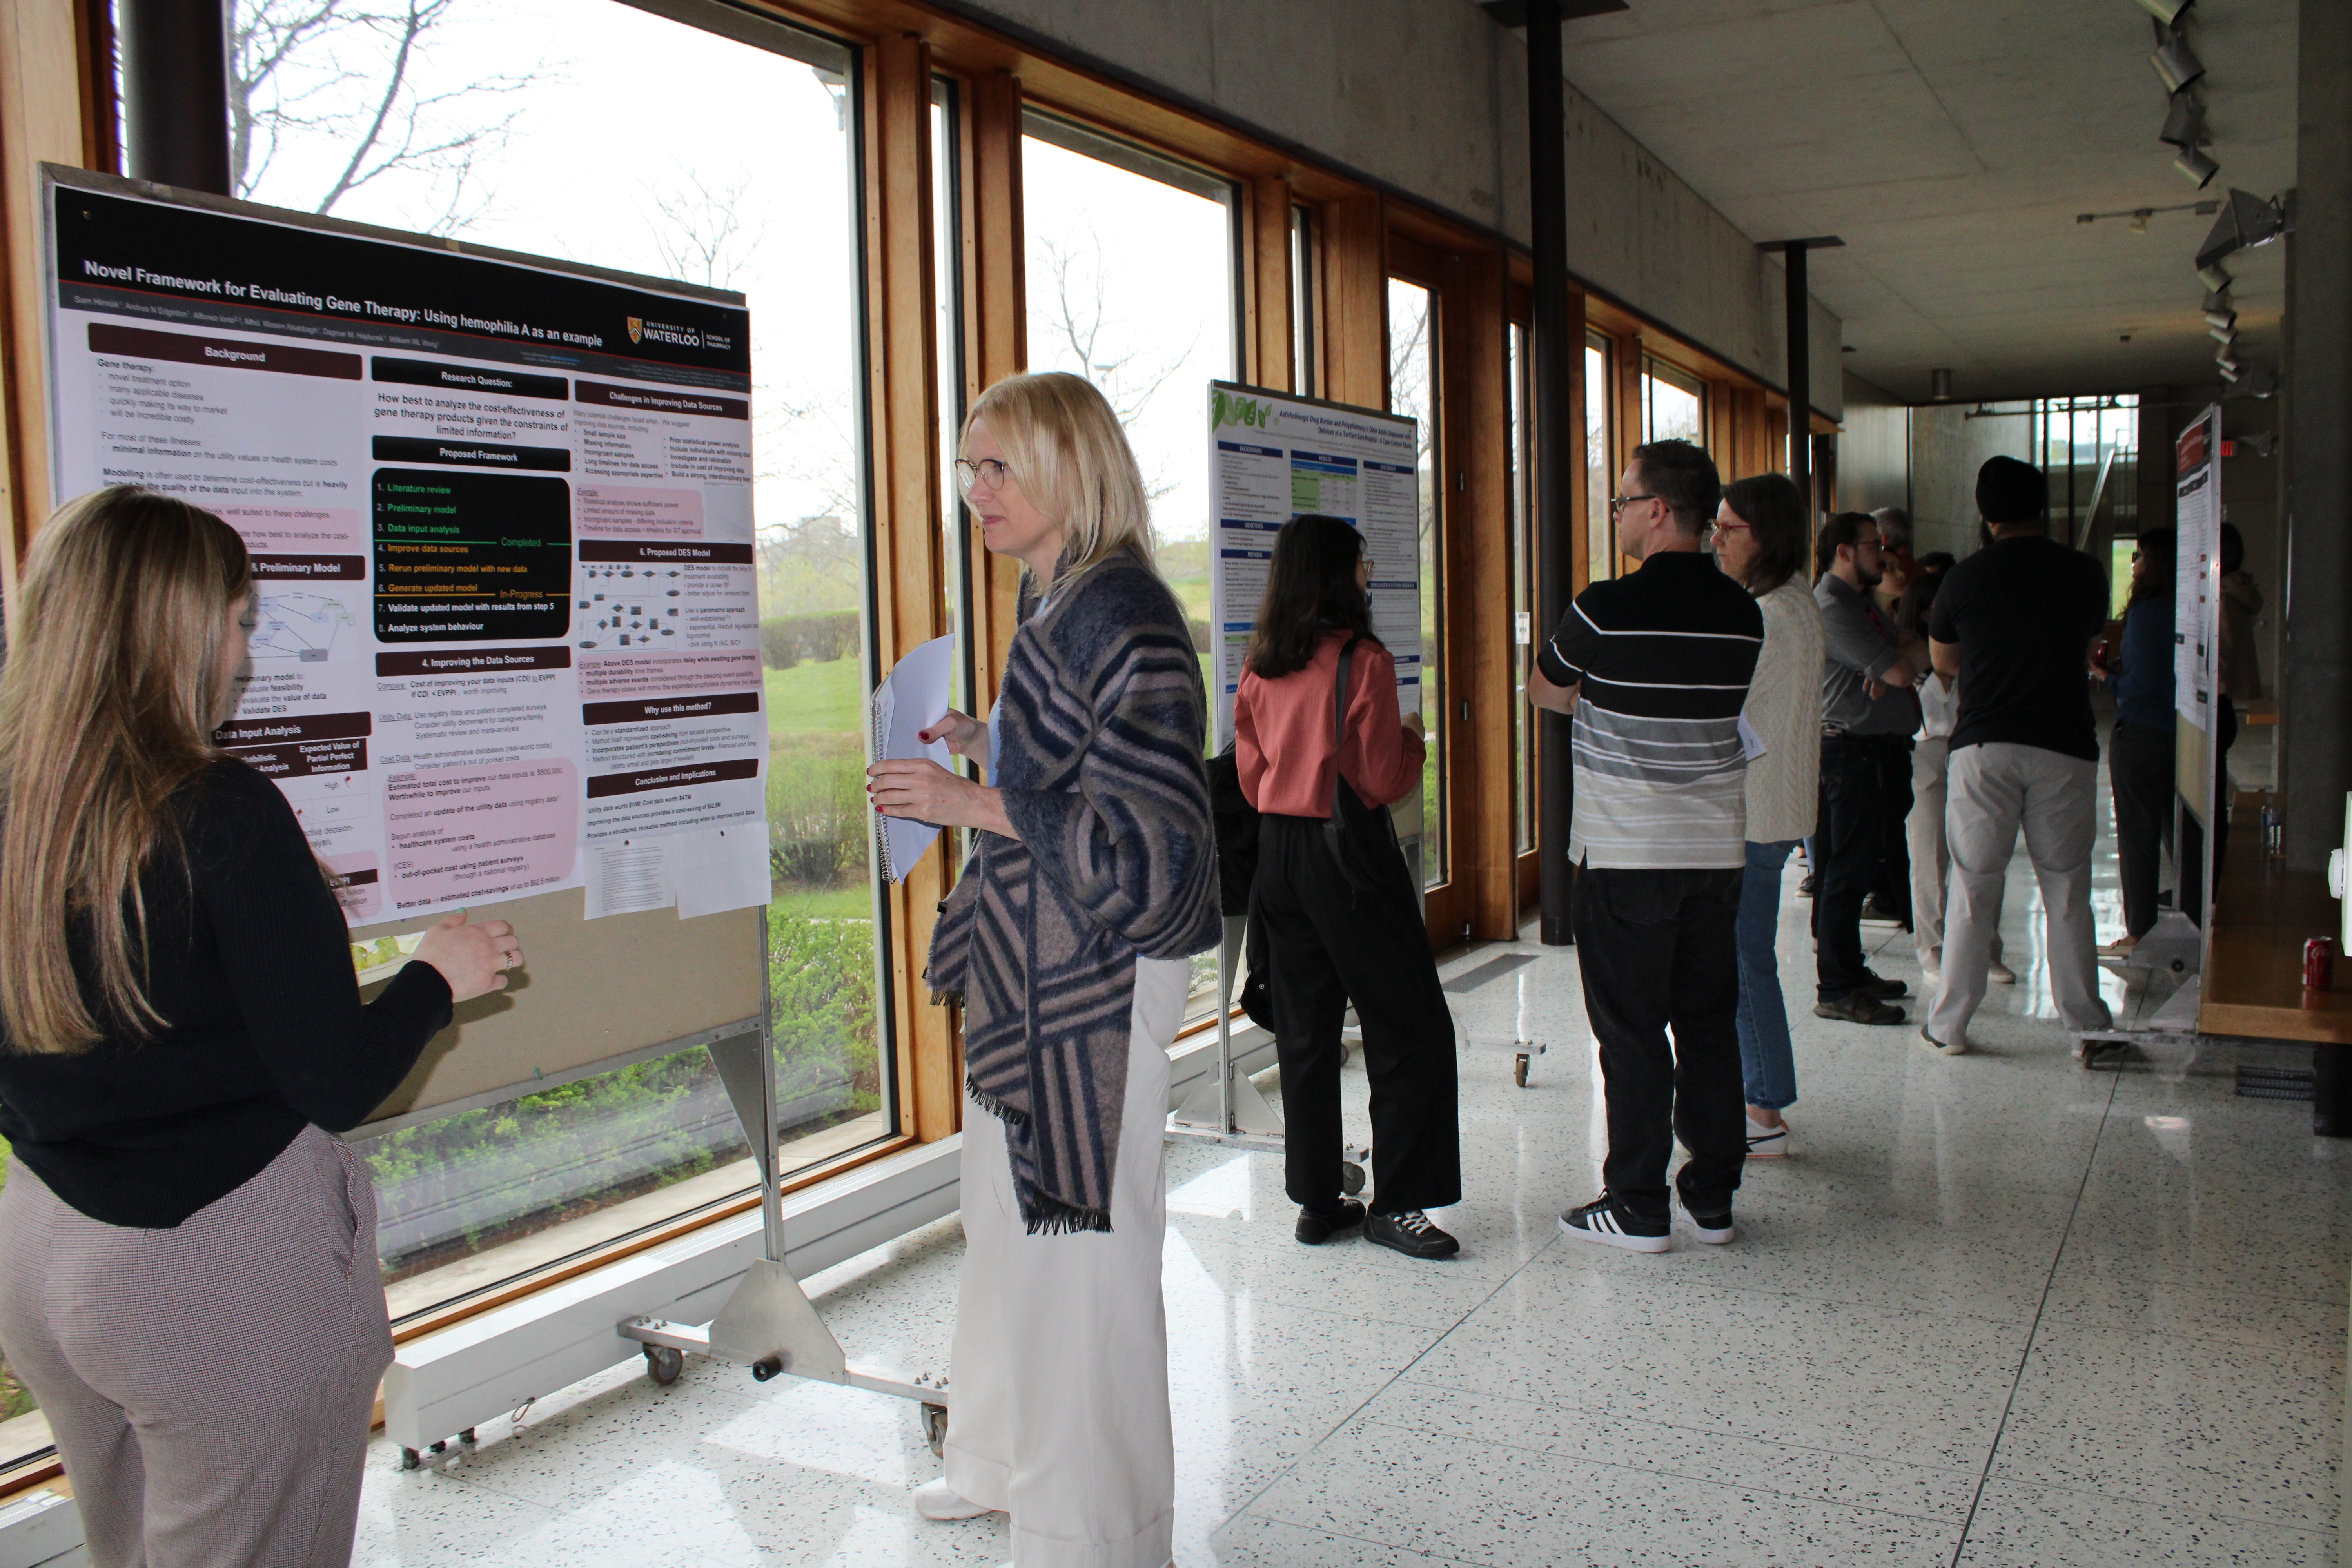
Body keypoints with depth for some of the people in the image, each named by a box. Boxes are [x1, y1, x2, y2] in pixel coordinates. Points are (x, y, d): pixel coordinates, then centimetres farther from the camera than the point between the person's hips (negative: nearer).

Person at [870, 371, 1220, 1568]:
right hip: (1033, 967, 10)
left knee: (1078, 1251, 1)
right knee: (1011, 1229, 22)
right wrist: (987, 746, 11)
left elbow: (1144, 837, -24)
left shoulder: (1118, 613, -19)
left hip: (1096, 981, -10)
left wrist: (972, 804, -22)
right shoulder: (1055, 603, 11)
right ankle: (1006, 1462, 41)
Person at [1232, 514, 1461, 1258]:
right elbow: (1385, 780, -11)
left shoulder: (1259, 670, 5)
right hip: (1349, 854, -7)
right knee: (1412, 1029, 4)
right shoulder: (1364, 662, -13)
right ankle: (1395, 1203, 6)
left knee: (1304, 1028, 12)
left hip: (1278, 853, 7)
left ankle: (1316, 1201, 18)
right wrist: (1413, 739, 8)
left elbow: (1252, 777, 10)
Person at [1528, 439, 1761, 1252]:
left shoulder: (1607, 609, -13)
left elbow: (1542, 691, 3)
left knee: (1632, 1031, 2)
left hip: (1627, 855, -5)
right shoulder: (1742, 614, 3)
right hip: (1717, 849, 6)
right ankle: (1713, 1197, 20)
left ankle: (1639, 1206, 8)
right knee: (1710, 1023, 12)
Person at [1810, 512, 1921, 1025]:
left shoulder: (1860, 599, 19)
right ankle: (1835, 991, -3)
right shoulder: (1832, 606, -15)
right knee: (1848, 872, -7)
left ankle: (1851, 972, 25)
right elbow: (1903, 671, -19)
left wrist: (1889, 668, -9)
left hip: (1882, 750, 10)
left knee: (1862, 866, 16)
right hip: (1853, 752, -10)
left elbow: (1897, 668, 14)